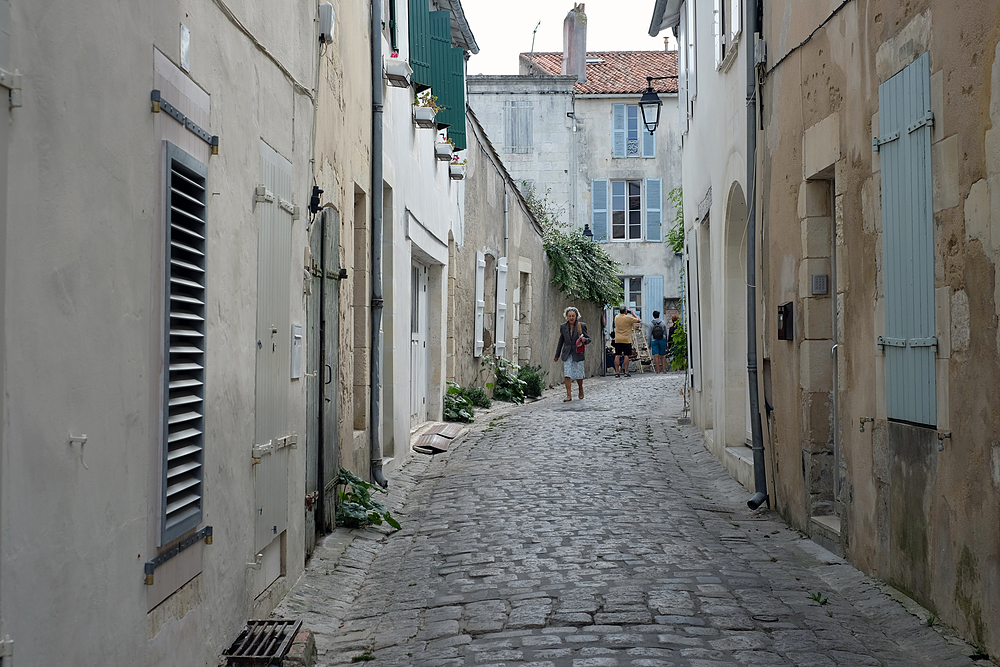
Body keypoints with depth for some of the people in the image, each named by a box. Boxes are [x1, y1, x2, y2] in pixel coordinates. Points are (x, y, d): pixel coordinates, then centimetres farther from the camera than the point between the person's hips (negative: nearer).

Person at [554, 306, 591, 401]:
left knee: (578, 375, 4)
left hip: (578, 353, -1)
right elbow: (561, 341, 15)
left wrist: (585, 340, -20)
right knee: (567, 375, -9)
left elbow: (588, 338, 5)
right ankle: (569, 395, -7)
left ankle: (581, 389, 33)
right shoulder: (563, 326, 5)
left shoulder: (581, 325, -1)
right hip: (567, 354, 2)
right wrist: (557, 355, 18)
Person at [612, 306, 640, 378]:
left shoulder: (616, 317, 6)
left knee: (617, 356, 3)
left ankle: (617, 372, 1)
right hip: (626, 340, -4)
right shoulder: (628, 318, -10)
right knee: (626, 355, 0)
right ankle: (626, 372, -1)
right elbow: (638, 320, 1)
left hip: (617, 340, 4)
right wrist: (633, 314, 12)